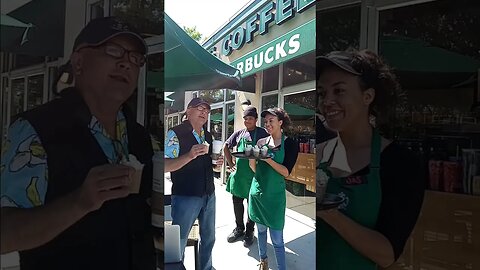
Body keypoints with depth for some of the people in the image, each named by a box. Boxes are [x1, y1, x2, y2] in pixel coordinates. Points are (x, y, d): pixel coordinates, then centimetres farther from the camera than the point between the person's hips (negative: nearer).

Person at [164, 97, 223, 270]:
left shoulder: (208, 136, 10)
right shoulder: (175, 133, -10)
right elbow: (166, 166, -17)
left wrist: (217, 165, -2)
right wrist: (190, 155, -29)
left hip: (209, 195, 7)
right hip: (185, 196, -7)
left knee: (209, 238, 20)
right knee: (179, 242, 6)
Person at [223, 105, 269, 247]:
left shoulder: (262, 133, -7)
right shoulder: (239, 133, 6)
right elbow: (226, 147, 15)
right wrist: (230, 163, 8)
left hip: (253, 175, -4)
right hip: (238, 174, 5)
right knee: (237, 203, 15)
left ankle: (249, 231, 28)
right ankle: (239, 228, 35)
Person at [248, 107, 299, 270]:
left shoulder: (290, 144, -7)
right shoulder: (261, 142, 4)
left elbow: (286, 172, -14)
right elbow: (255, 169, 5)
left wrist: (268, 159, -25)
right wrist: (252, 157, -15)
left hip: (275, 195, -4)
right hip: (257, 191, 4)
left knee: (277, 239, 0)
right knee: (261, 229, 20)